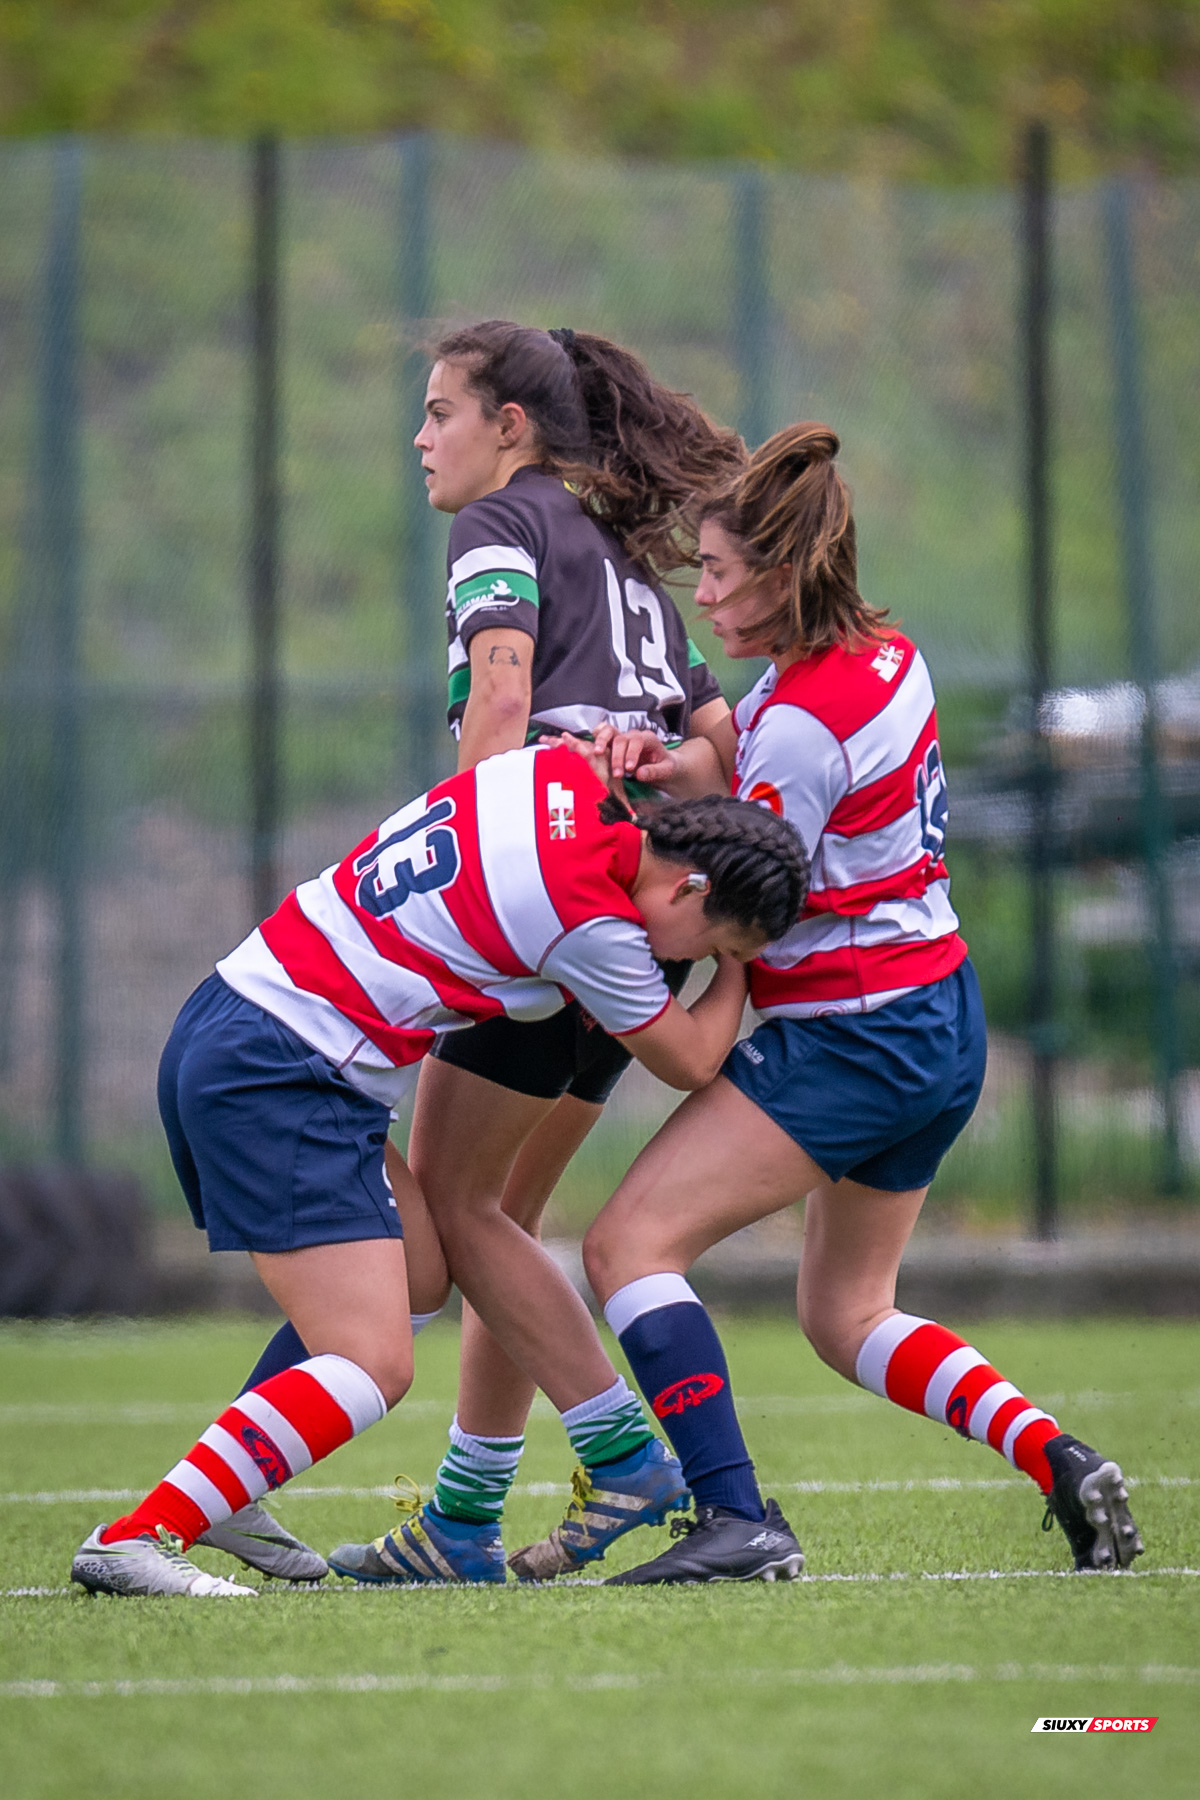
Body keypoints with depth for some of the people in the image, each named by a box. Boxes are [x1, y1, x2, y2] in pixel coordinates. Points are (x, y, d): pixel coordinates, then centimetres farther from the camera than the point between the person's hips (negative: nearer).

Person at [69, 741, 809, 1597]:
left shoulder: (559, 772, 4)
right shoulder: (590, 917, -15)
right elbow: (690, 1062, 3)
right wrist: (741, 965, 20)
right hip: (279, 1084, -10)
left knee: (425, 1262, 17)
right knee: (374, 1366, -13)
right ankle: (133, 1540, -19)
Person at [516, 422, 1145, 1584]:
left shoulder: (801, 719, -20)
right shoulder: (889, 658, 7)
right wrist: (696, 780, -5)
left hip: (847, 1038, -10)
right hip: (942, 1024, 10)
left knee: (630, 1243, -10)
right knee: (847, 1315, 20)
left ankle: (736, 1518, -21)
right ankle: (1058, 1461, 5)